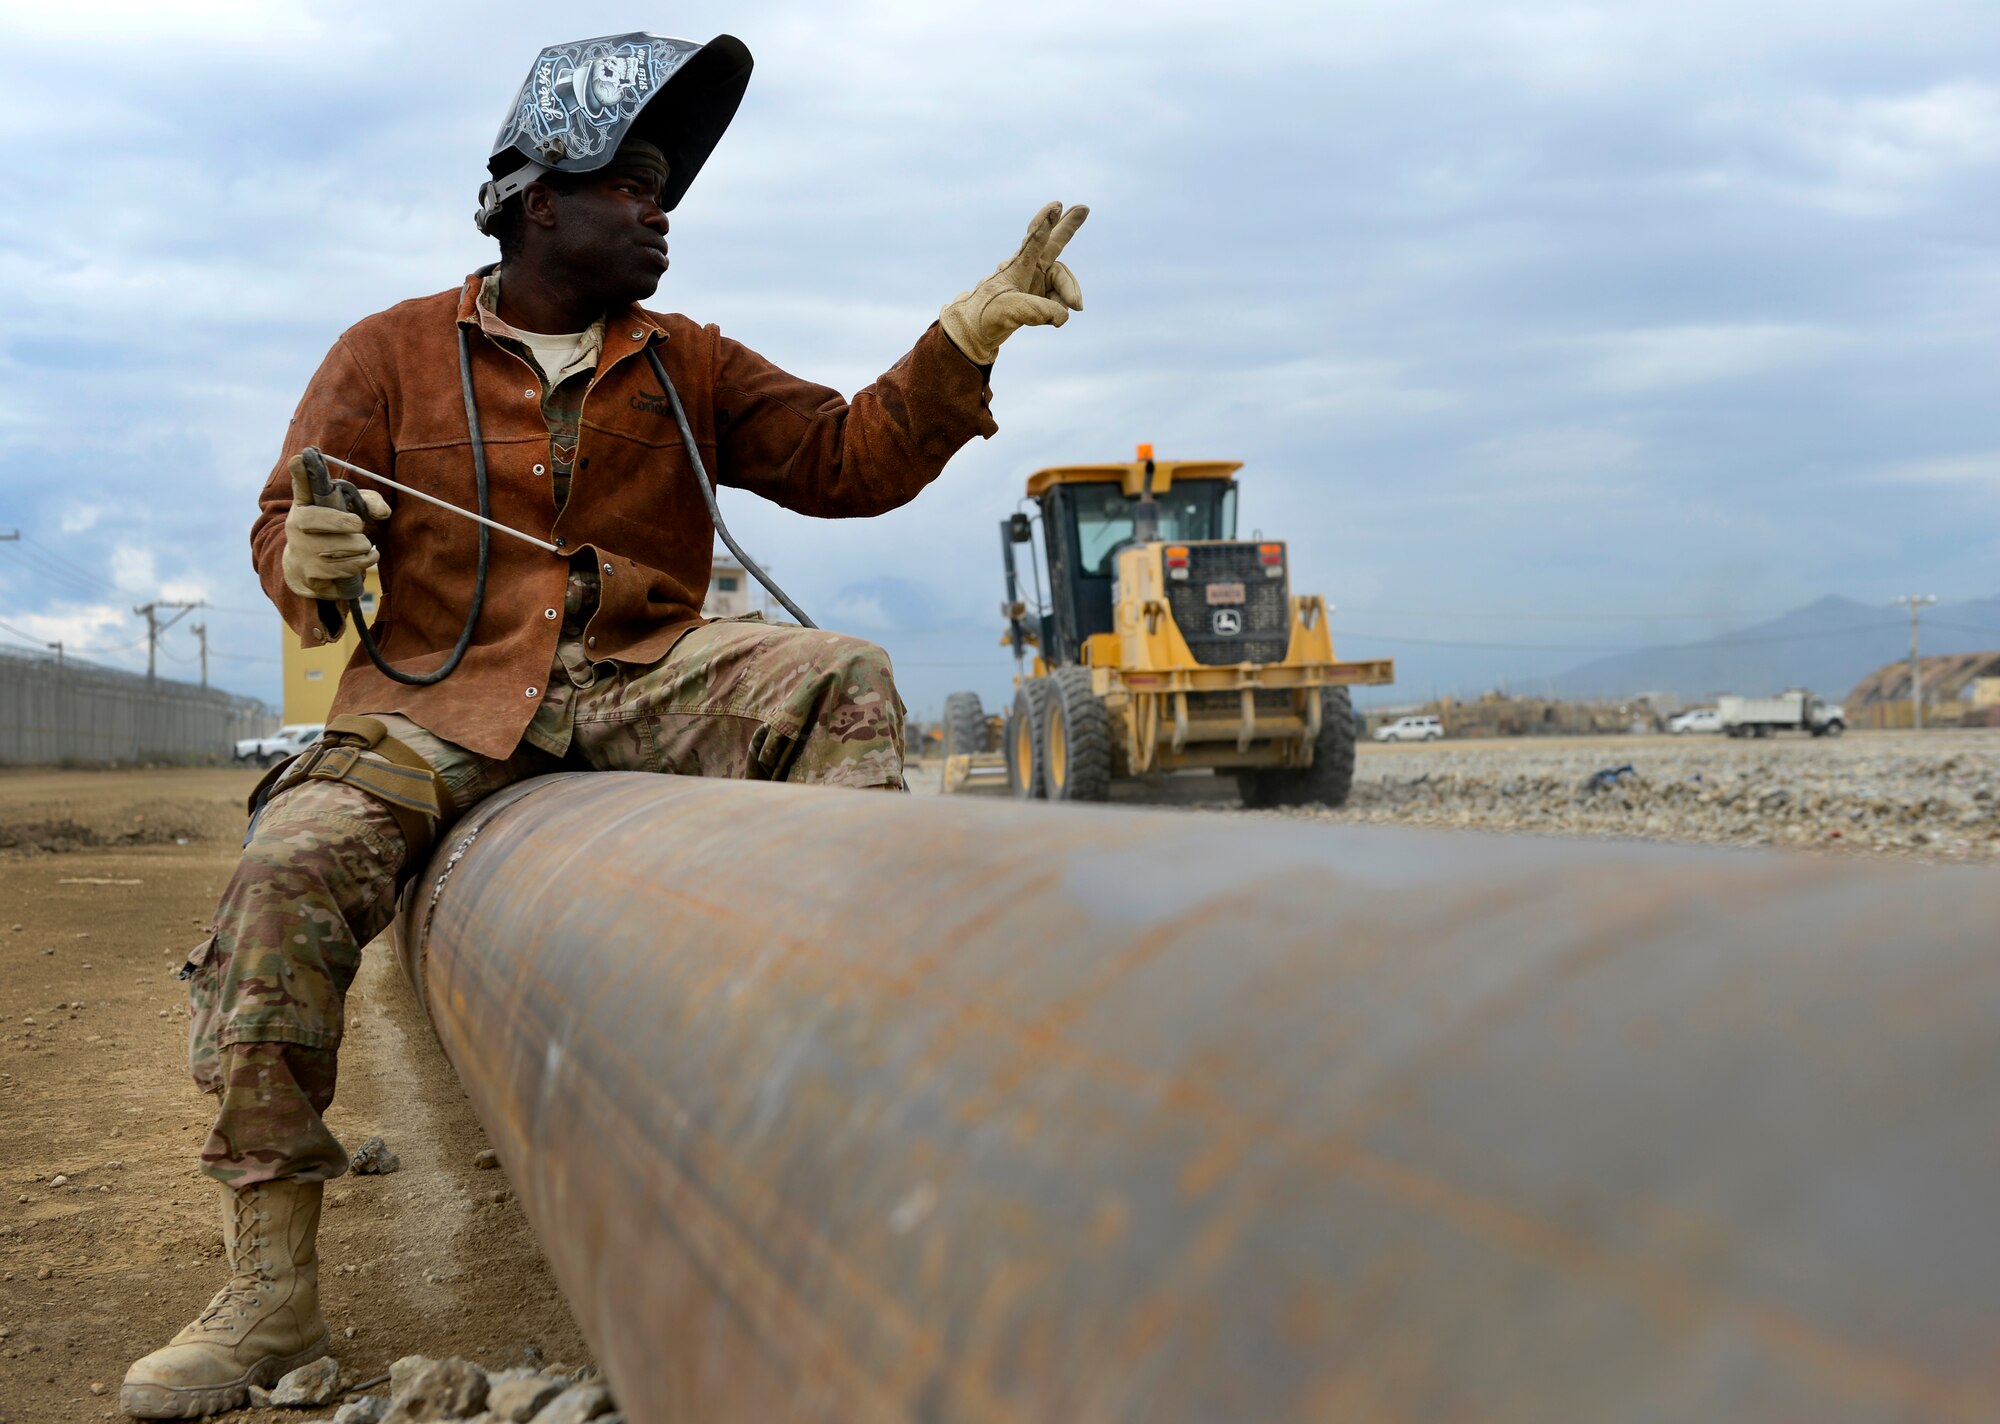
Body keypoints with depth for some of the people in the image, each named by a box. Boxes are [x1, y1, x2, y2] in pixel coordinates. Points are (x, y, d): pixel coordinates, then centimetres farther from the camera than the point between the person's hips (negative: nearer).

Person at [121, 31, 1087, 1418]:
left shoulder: (689, 365, 16)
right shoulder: (394, 352, 9)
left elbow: (847, 460, 9)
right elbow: (284, 526, 6)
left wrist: (969, 333, -4)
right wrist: (311, 560, -20)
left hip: (639, 679, 2)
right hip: (442, 703, -2)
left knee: (844, 680, -23)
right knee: (296, 863, -28)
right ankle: (271, 1291, -23)